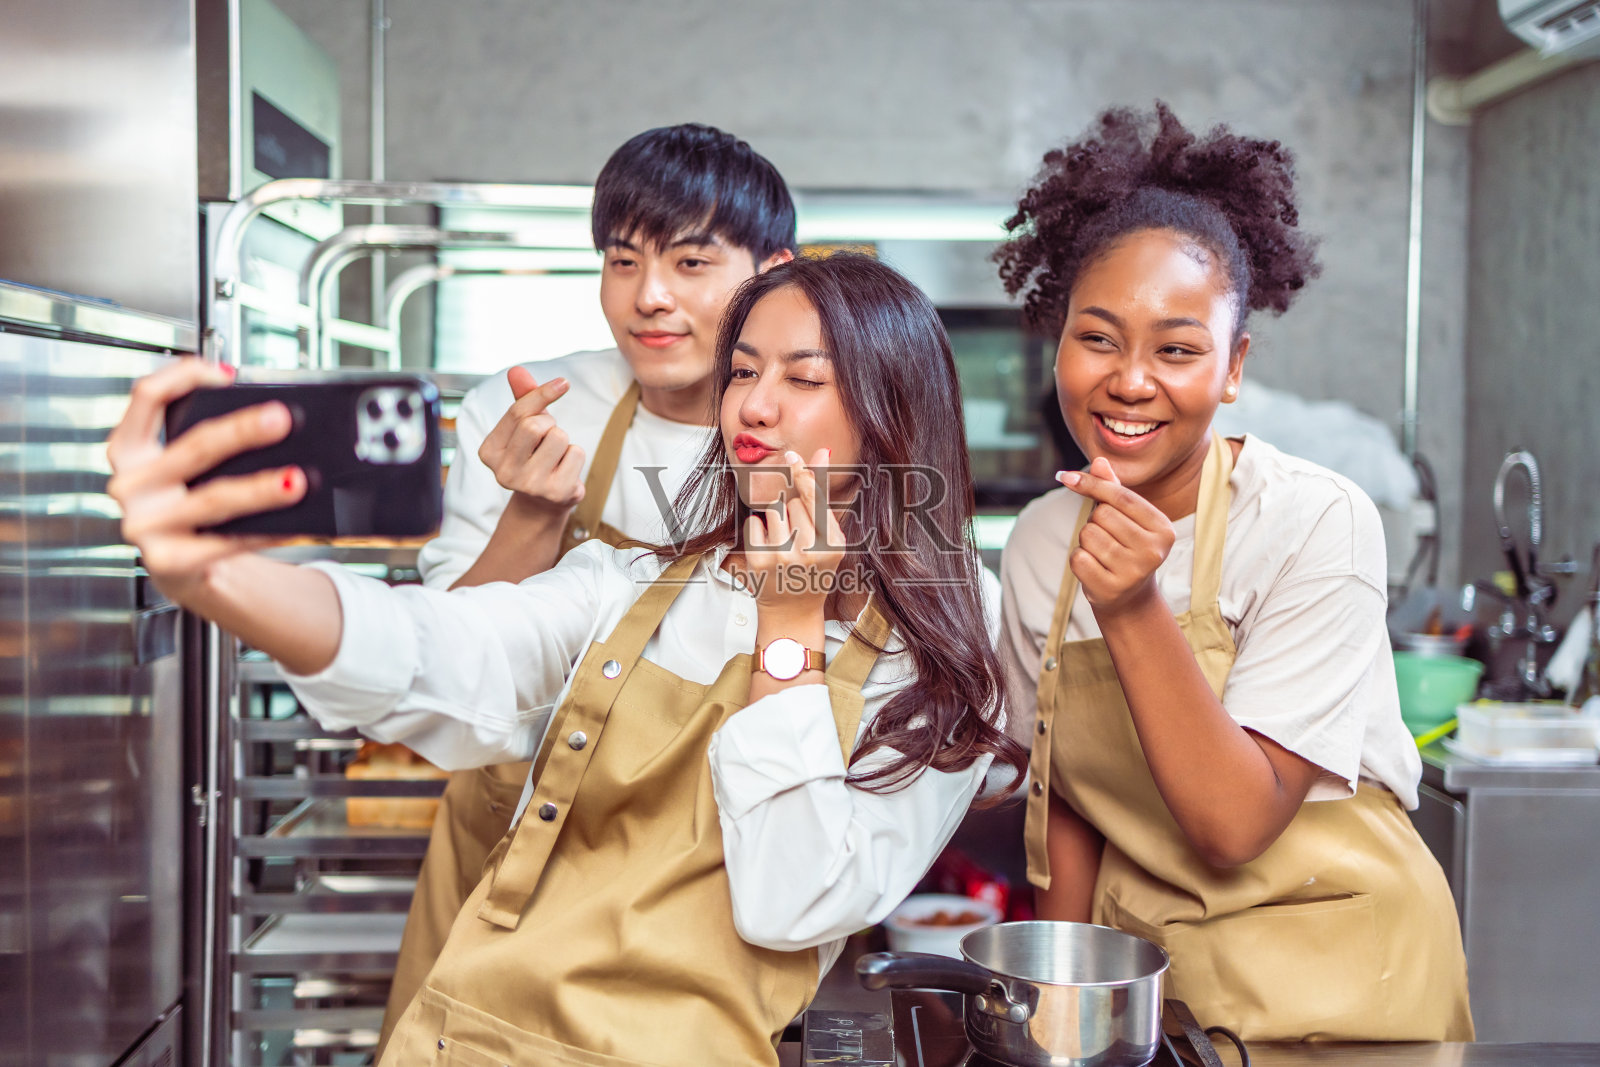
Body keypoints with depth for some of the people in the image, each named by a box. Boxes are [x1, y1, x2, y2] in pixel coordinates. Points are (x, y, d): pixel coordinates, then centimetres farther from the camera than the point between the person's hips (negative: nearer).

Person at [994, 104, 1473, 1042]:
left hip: (1332, 968, -4)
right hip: (1136, 967, 4)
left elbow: (1236, 824, -21)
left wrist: (1133, 611, -29)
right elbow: (1063, 801, 7)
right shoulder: (1041, 542, -2)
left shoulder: (1319, 524, -17)